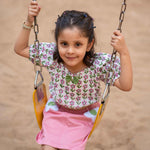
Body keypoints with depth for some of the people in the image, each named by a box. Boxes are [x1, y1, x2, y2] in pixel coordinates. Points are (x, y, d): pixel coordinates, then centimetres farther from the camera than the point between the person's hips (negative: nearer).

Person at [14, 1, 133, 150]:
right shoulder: (52, 56, -20)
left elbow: (125, 85, -33)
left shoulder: (99, 63, -26)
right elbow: (20, 49, -8)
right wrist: (29, 22, -19)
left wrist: (124, 52, -43)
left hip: (83, 116, -1)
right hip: (55, 109, 2)